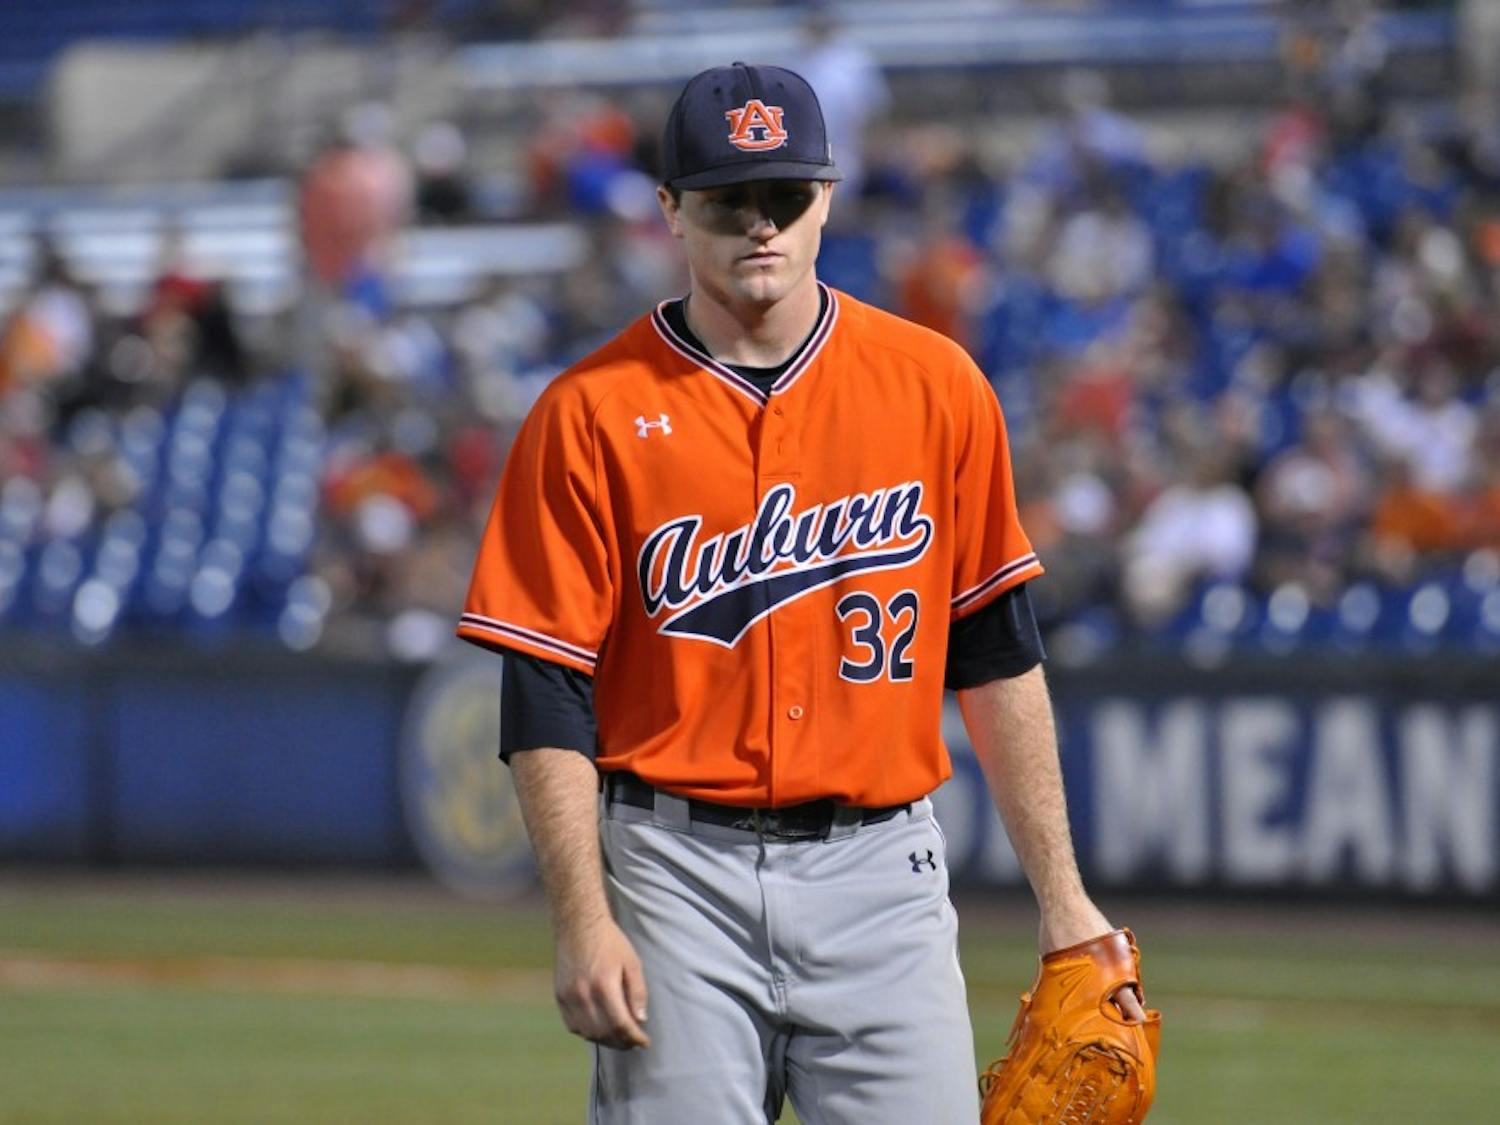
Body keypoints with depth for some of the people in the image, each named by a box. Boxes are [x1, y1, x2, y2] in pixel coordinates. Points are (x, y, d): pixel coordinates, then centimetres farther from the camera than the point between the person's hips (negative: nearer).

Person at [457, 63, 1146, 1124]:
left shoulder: (936, 387, 6)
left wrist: (1062, 896, 8)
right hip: (678, 876, -1)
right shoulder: (592, 414, 0)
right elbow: (547, 698, -3)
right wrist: (583, 920, -13)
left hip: (880, 874, 1)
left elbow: (997, 651, 11)